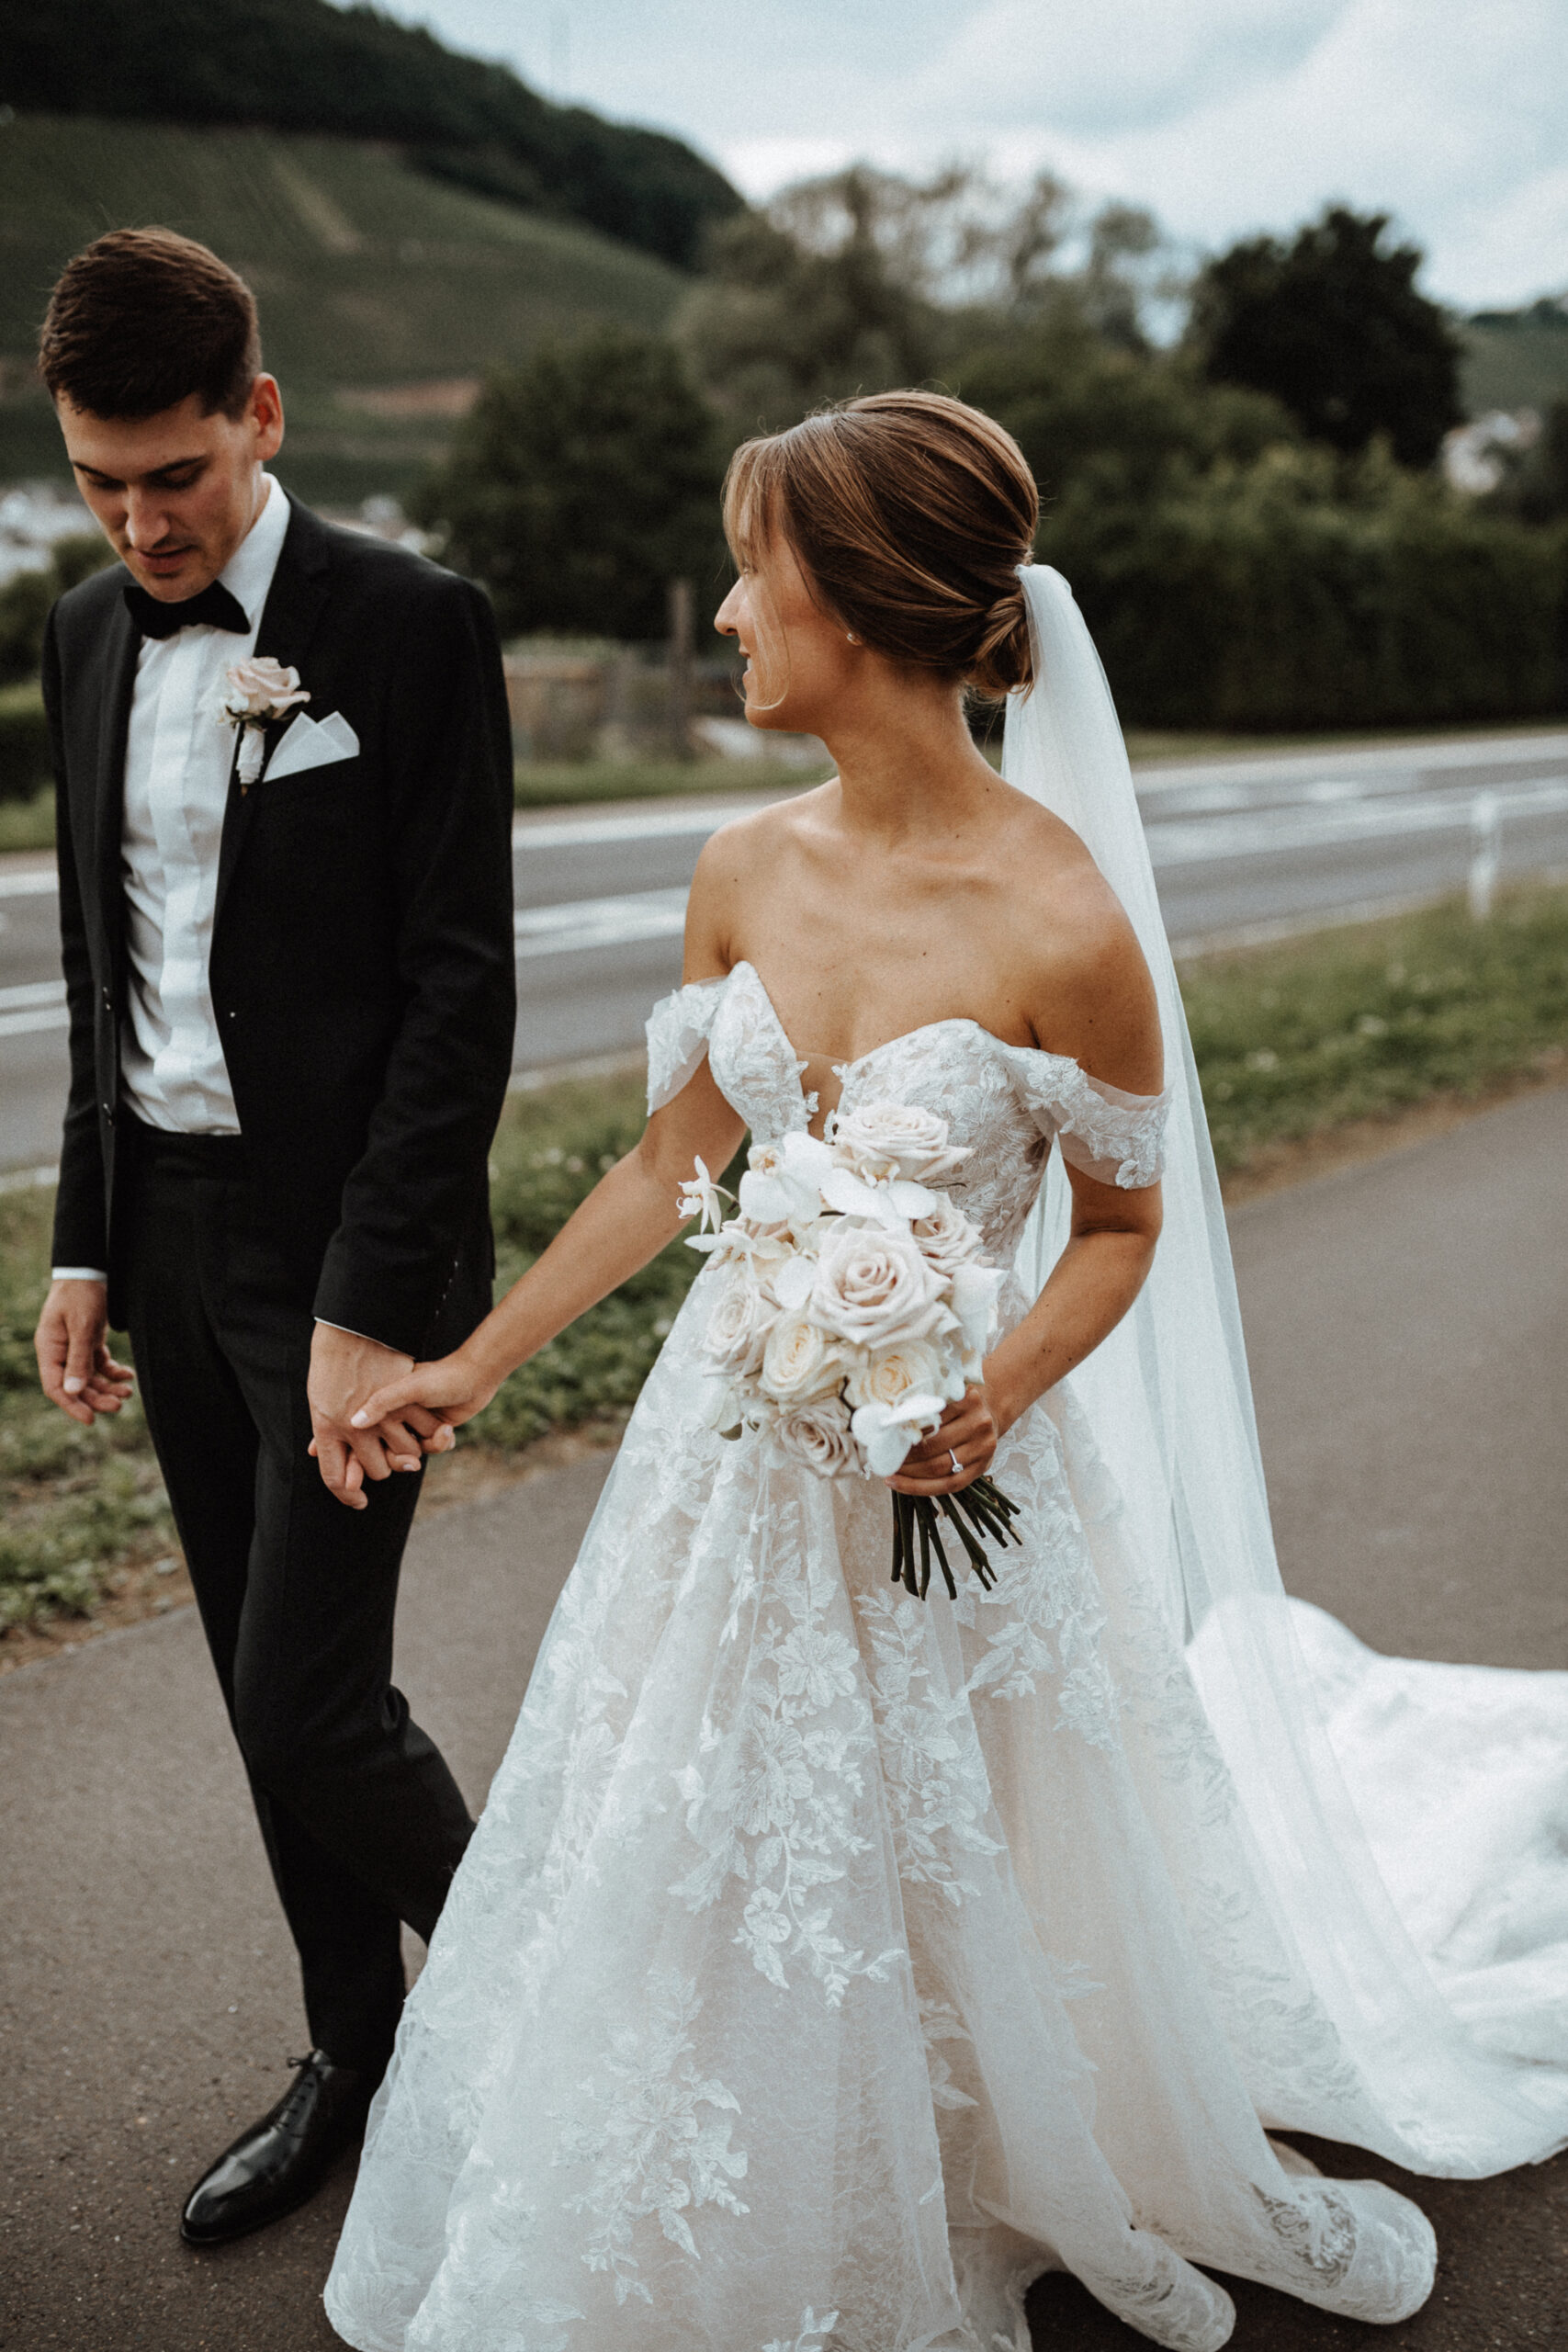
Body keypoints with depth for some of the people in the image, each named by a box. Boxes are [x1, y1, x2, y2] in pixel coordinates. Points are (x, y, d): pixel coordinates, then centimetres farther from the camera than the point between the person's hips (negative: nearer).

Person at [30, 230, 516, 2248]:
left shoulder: (412, 627, -11)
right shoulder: (88, 639, 9)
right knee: (260, 1687, 15)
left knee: (311, 1699, -5)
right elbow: (100, 971, 14)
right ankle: (355, 2056, 34)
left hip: (346, 1237, -6)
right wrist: (83, 1246, 11)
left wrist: (369, 1302, -20)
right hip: (165, 1227, 7)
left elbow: (461, 988, -15)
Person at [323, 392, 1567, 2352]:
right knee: (695, 1898, 20)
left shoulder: (1060, 922, -21)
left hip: (943, 1482, -5)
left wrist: (994, 1398, -24)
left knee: (953, 1905, 15)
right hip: (732, 1452, 5)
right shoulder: (746, 872, -5)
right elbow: (670, 1162, 6)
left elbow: (1121, 1227, -7)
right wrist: (473, 1363, 9)